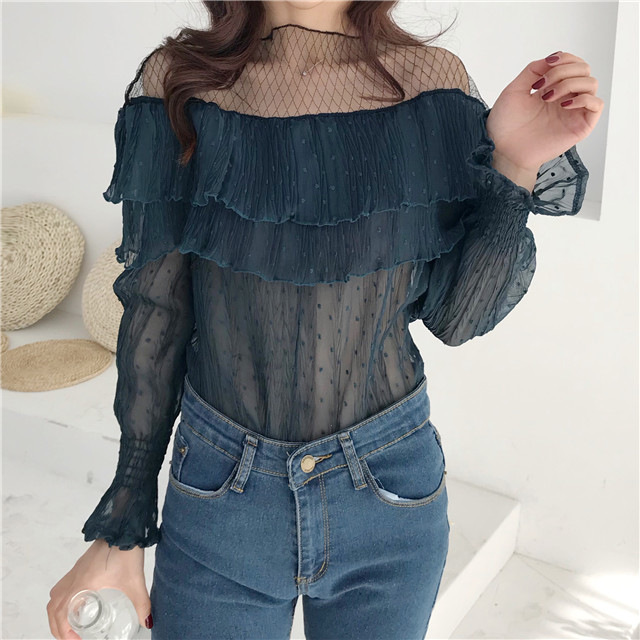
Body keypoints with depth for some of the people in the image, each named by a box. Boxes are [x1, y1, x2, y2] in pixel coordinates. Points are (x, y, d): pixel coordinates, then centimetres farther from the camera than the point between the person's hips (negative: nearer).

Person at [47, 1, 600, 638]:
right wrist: (122, 529, 1)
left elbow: (454, 317, -4)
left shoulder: (433, 83, -7)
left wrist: (515, 169, -17)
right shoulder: (177, 82, -7)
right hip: (218, 490, 0)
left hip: (390, 491, 1)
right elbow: (156, 313, -2)